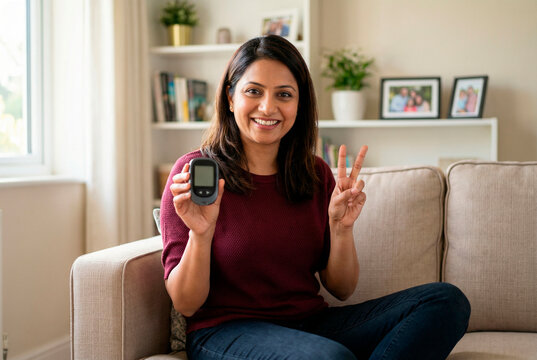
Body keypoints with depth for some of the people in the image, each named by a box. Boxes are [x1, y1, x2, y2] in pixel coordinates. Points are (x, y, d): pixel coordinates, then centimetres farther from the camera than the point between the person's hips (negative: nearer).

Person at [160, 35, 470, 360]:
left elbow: (341, 289, 8)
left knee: (445, 300, -12)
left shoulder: (317, 174, 7)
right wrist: (201, 234, -25)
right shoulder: (195, 173, -6)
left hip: (313, 325, 6)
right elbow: (186, 304, -7)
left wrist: (341, 227, -11)